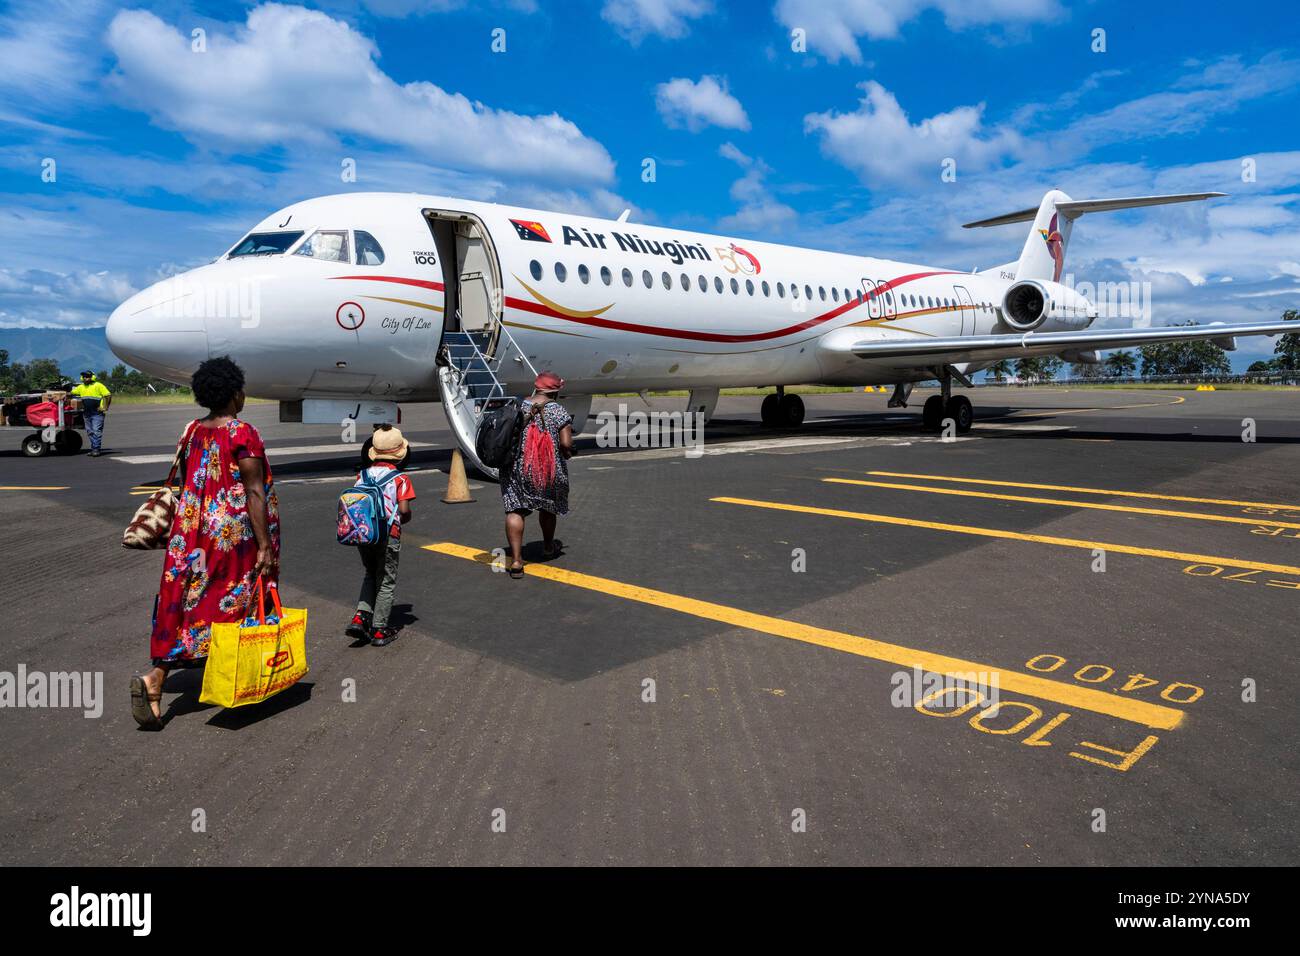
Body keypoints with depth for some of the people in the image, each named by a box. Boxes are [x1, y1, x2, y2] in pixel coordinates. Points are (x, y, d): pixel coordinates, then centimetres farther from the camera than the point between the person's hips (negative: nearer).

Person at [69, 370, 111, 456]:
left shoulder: (98, 386, -6)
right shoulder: (81, 387, 12)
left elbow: (109, 395, -9)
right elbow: (71, 393, 24)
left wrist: (105, 407, -11)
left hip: (97, 413, -7)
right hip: (86, 413, 7)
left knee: (96, 431, -10)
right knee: (90, 432, 9)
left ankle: (96, 449, -9)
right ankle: (93, 449, 15)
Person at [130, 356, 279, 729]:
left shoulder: (190, 432, 8)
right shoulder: (244, 434, -13)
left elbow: (185, 485, 15)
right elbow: (254, 493, -15)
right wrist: (265, 545, -13)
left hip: (192, 532, 6)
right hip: (235, 532, -6)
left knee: (185, 602, 9)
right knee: (229, 601, 9)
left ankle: (155, 679, -2)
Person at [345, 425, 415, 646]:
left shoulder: (363, 475, 4)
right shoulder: (400, 479, -9)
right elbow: (404, 511, -15)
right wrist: (402, 519, 7)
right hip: (388, 536, -4)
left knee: (370, 575, 25)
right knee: (386, 582, 9)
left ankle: (360, 617, 9)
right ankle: (379, 630, 14)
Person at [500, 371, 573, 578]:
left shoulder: (517, 407, 2)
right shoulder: (558, 410, -8)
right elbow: (566, 444, -13)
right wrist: (567, 454, 8)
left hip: (516, 468, 1)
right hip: (548, 469, -1)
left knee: (515, 509, -1)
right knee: (547, 507, 21)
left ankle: (516, 560, -13)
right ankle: (548, 546, 43)